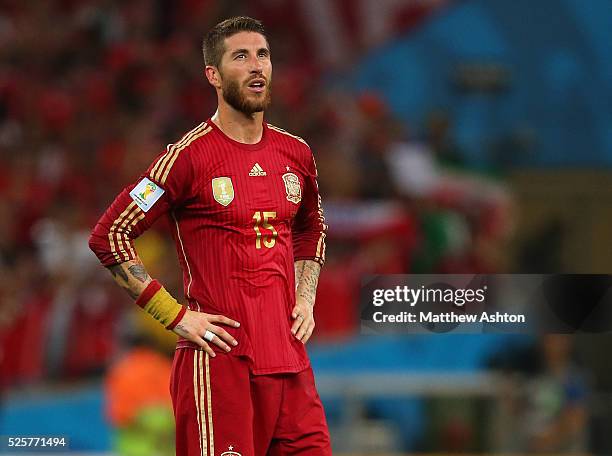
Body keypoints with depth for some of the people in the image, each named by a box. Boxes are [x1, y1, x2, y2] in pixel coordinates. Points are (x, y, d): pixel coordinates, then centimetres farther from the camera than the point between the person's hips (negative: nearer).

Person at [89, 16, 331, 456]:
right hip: (219, 358, -6)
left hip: (290, 359, 6)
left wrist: (306, 299, 14)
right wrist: (178, 316, -10)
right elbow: (108, 236, -7)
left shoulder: (296, 153, 12)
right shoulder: (190, 156, -7)